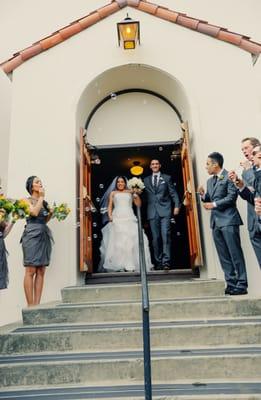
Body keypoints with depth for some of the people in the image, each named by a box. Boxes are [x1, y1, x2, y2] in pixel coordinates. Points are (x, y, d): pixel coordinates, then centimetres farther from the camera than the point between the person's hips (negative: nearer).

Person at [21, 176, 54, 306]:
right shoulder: (27, 200, 3)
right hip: (32, 235, -6)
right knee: (31, 270, -7)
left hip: (44, 236, 6)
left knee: (41, 271, 2)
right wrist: (41, 197, -6)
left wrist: (51, 212, 6)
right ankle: (30, 305, -3)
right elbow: (34, 212, -17)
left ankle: (37, 304, 6)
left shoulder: (44, 202, 19)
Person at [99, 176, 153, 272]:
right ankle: (117, 265, -12)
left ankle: (131, 265, -11)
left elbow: (138, 204, 11)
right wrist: (109, 216, -5)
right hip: (117, 219, -1)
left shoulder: (130, 192, 19)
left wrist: (136, 194, -3)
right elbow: (109, 206, 11)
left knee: (131, 239, -12)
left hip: (129, 219, 1)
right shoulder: (113, 193, 19)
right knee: (117, 240, -13)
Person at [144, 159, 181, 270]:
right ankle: (158, 262, 8)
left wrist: (177, 205, -5)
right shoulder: (146, 180, 17)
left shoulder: (167, 178, 12)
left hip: (165, 211, -2)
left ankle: (166, 261, -8)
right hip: (152, 212, 2)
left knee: (165, 235, -10)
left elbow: (173, 193, 6)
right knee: (155, 238, 2)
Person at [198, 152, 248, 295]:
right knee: (223, 256, 9)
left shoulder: (228, 177, -5)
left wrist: (214, 204, -16)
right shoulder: (210, 181, 19)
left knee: (235, 253, -4)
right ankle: (231, 283, 16)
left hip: (228, 220, -8)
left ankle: (242, 284, 4)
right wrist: (203, 195, -1)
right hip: (216, 221, 8)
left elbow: (232, 197, -14)